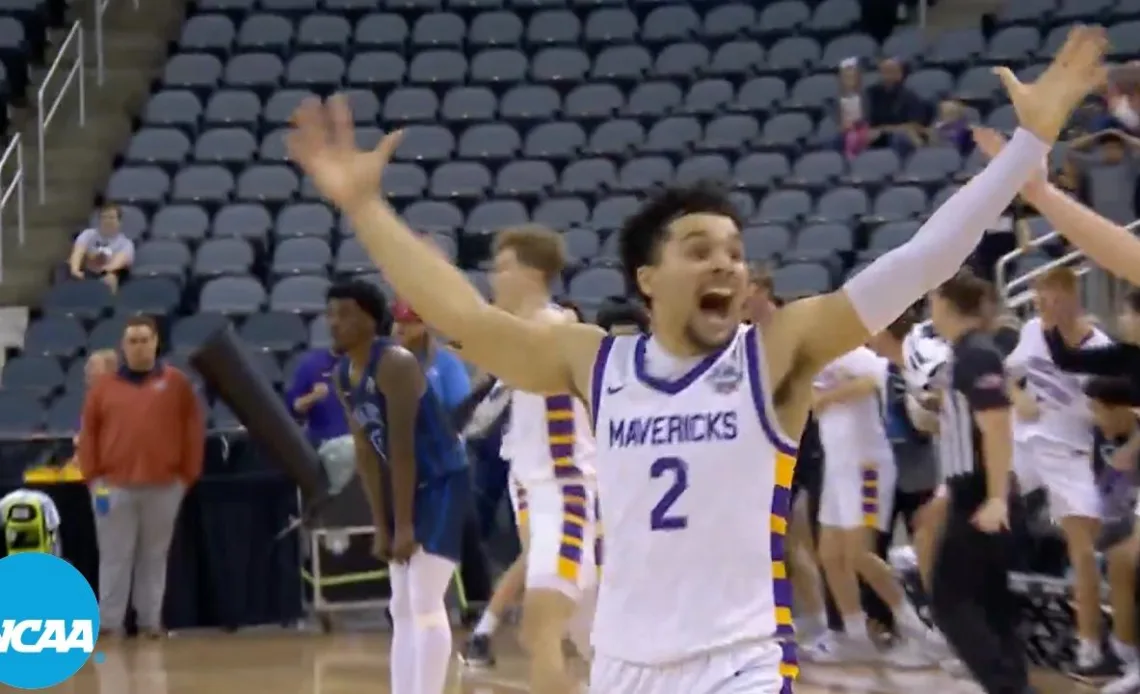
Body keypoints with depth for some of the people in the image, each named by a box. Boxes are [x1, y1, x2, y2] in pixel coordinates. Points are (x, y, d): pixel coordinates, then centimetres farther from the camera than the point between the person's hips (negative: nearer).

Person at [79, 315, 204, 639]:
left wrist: (188, 474, 1)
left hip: (163, 486, 0)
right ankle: (109, 623, 6)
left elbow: (193, 430, 4)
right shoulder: (103, 386, 7)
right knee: (114, 557, 2)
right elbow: (88, 434, 8)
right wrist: (92, 475, 1)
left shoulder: (176, 383, 4)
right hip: (114, 486, 0)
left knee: (155, 556, 7)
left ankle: (151, 621, 13)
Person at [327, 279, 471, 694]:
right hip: (410, 486, 9)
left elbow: (402, 446, -22)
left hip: (443, 483, -9)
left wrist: (405, 523, -23)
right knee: (402, 610, 10)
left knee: (425, 605, -14)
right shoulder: (342, 376, 6)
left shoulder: (395, 364, -20)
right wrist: (382, 526, 5)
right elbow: (367, 453, 9)